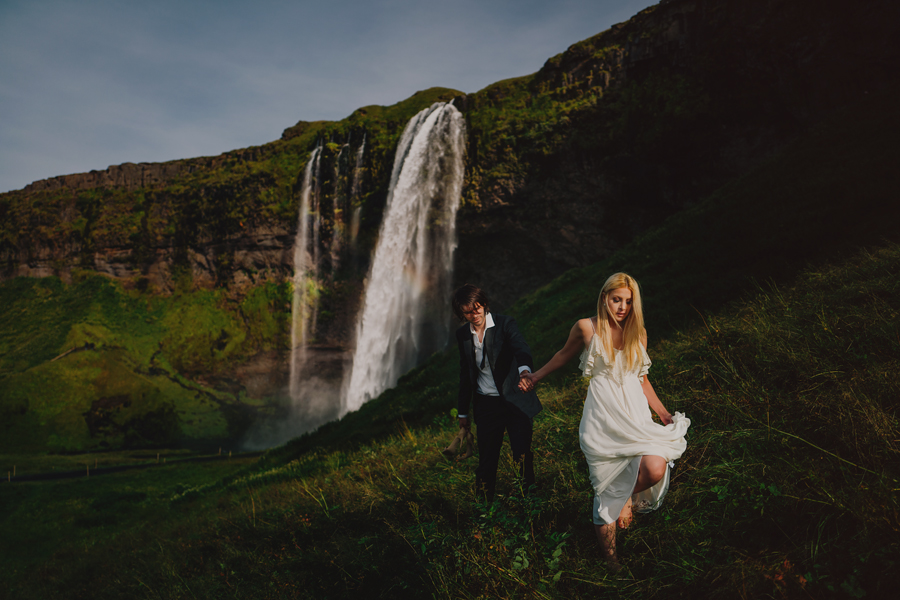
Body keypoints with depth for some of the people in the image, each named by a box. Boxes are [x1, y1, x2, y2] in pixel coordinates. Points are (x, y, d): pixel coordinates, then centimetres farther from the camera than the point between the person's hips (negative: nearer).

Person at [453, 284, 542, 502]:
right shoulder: (462, 334, 5)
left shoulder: (505, 324, -8)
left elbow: (521, 349, -26)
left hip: (515, 401, -3)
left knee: (522, 457, -9)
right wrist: (463, 411, 17)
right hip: (486, 405, 3)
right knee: (486, 462, 7)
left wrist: (524, 369, -50)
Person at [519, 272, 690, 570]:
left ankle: (628, 497, 12)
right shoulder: (587, 328, -3)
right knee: (607, 489, 0)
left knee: (656, 468, -23)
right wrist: (535, 376, 23)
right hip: (602, 415, -3)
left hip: (634, 412, 3)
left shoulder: (638, 334, 7)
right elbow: (565, 354, 16)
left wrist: (663, 414, 15)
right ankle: (610, 556, 20)